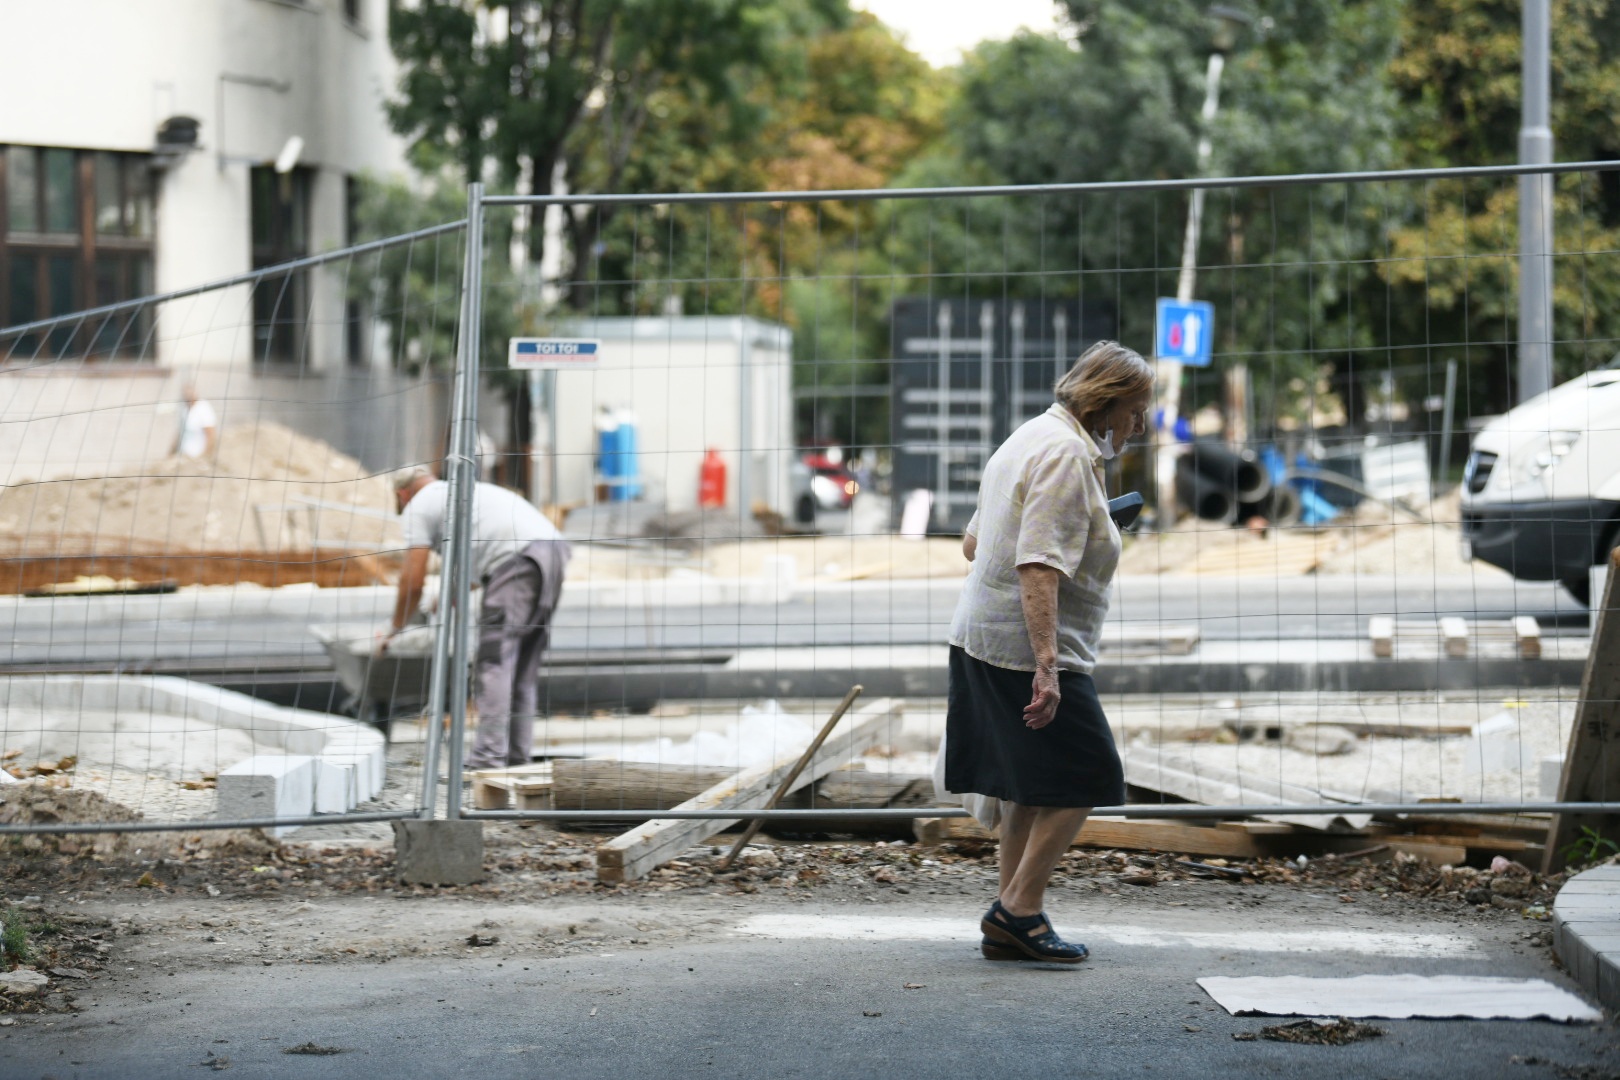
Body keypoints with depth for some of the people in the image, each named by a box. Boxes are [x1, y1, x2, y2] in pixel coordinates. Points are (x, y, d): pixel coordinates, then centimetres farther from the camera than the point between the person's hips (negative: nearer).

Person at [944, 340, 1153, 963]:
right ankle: (1019, 910, -7)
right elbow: (1039, 566, -25)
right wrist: (1047, 666, -30)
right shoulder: (1068, 456, -15)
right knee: (1082, 777, -6)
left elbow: (973, 543, 26)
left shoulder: (1031, 439, 17)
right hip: (1027, 648, -10)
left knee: (1030, 787, 13)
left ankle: (1009, 927, 14)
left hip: (981, 637, 10)